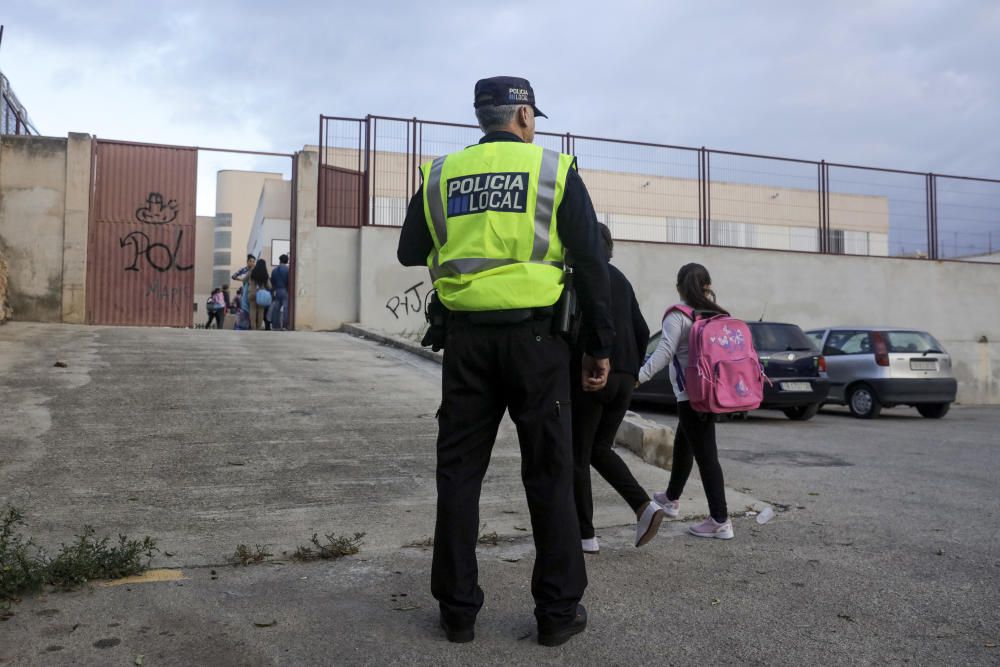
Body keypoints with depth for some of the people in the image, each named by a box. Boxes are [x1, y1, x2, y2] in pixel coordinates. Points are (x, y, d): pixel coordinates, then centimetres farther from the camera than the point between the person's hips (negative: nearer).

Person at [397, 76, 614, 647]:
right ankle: (559, 611, 14)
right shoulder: (554, 170, 1)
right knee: (549, 474, 6)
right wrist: (600, 347, 4)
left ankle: (458, 609, 15)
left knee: (459, 471, 10)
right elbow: (592, 263, -2)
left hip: (467, 337, 3)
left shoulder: (442, 174, 8)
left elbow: (410, 253, 16)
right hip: (534, 335, -2)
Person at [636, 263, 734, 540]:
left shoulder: (678, 317, -11)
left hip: (691, 394, -8)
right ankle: (671, 498, 40)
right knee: (683, 444, 23)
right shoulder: (719, 314, 9)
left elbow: (664, 352, -22)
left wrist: (638, 377, -27)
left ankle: (720, 521, -4)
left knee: (705, 454, -6)